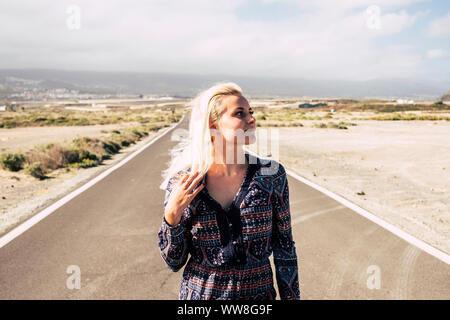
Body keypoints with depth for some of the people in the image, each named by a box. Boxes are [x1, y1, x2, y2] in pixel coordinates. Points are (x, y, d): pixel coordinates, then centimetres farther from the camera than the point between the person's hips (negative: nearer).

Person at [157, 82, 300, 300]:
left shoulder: (271, 175, -11)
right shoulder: (182, 182, -13)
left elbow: (284, 249, -2)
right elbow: (174, 262, -7)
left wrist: (291, 297, -1)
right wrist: (172, 214, -22)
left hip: (258, 291, 1)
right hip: (200, 292, -1)